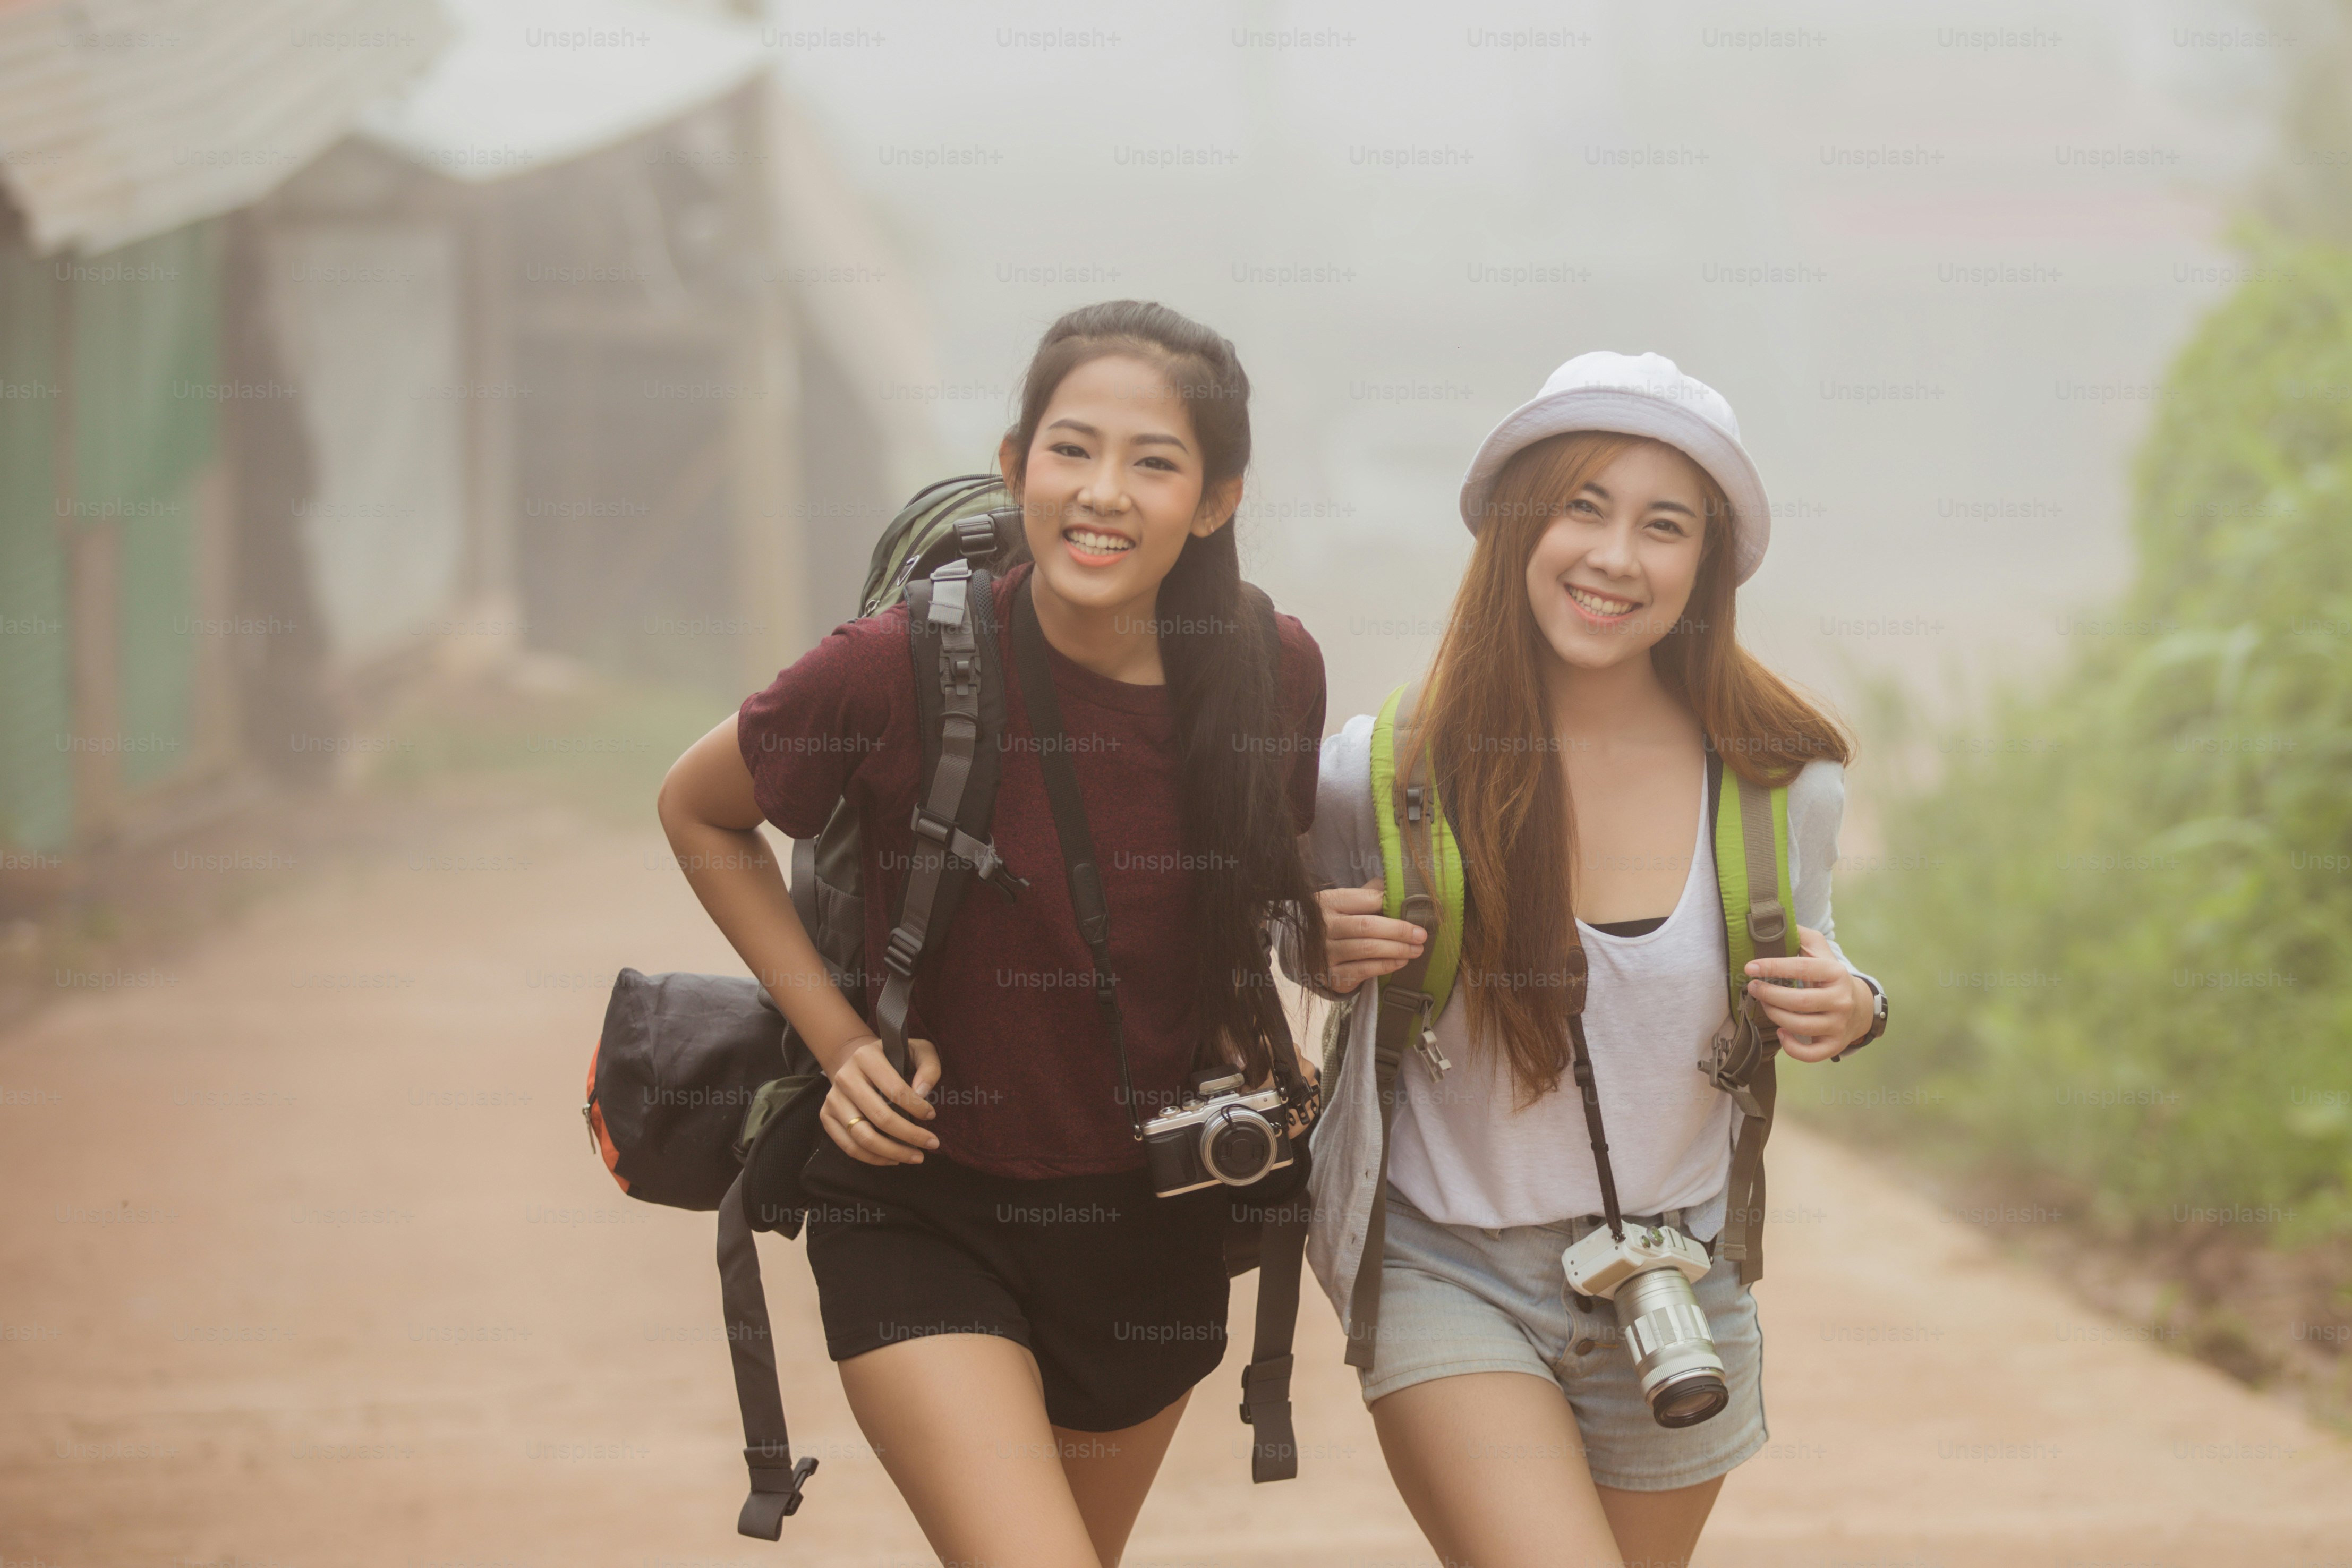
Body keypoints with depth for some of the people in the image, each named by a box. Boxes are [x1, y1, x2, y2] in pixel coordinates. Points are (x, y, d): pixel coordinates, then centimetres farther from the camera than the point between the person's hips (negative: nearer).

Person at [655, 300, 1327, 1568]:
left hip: (1154, 1219, 5)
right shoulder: (898, 674, -20)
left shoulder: (1275, 674, -9)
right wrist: (839, 1037, -7)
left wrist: (1244, 1038, -1)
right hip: (924, 1213, -4)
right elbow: (698, 811, 0)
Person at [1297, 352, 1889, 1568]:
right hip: (1450, 1277, -3)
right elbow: (1305, 941, 9)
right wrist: (1327, 953, -13)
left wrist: (1844, 1014, -10)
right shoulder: (1378, 771, -11)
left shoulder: (1783, 785, -7)